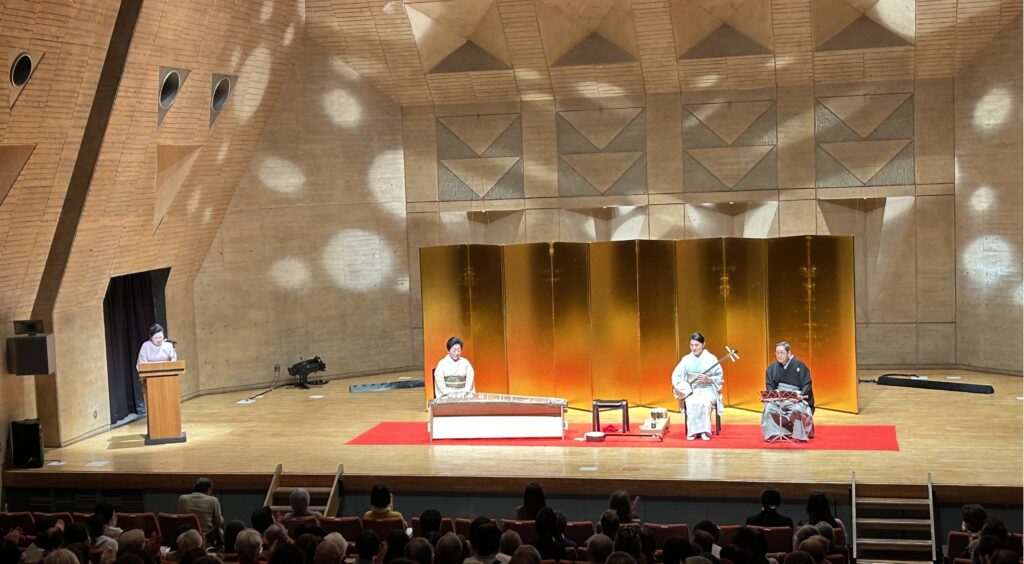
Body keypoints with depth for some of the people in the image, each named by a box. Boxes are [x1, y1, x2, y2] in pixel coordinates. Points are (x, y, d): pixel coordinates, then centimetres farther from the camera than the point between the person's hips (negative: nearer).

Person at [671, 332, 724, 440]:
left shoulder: (711, 358, 1)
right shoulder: (686, 359, 7)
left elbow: (719, 377, 1)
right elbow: (676, 375, 3)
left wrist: (708, 379, -18)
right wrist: (680, 386, -17)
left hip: (708, 389, -1)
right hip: (691, 390, 1)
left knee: (705, 402, -36)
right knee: (692, 403, -34)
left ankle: (704, 431, -29)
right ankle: (693, 431, -27)